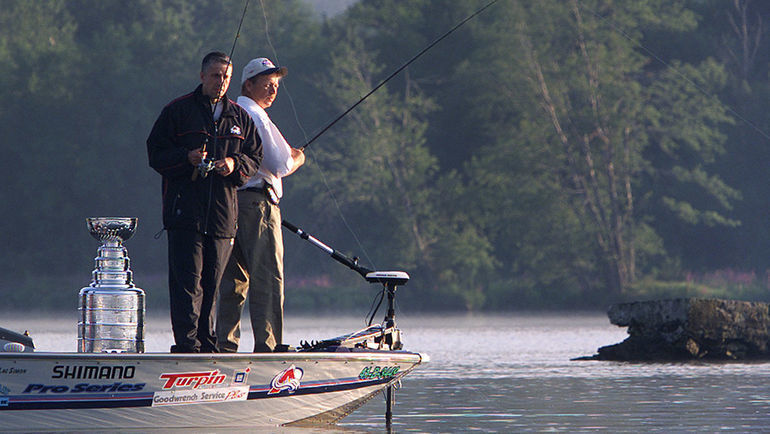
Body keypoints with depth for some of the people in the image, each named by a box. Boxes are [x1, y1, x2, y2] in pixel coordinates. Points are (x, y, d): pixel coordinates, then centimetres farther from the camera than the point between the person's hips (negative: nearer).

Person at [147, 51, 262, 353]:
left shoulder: (240, 118, 15)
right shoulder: (177, 111, 4)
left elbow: (255, 158, 17)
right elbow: (155, 153, 1)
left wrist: (235, 164, -5)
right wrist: (187, 158, -16)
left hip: (223, 213, 4)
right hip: (185, 212, -4)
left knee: (211, 283, 8)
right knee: (188, 280, -11)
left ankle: (206, 344, 13)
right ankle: (187, 344, -15)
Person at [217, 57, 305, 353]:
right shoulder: (257, 118, -11)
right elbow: (282, 166, -15)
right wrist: (298, 158, 6)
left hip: (227, 203, 9)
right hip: (257, 202, -9)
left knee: (234, 279, 12)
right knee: (267, 279, -8)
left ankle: (225, 344, 11)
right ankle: (267, 346, -11)